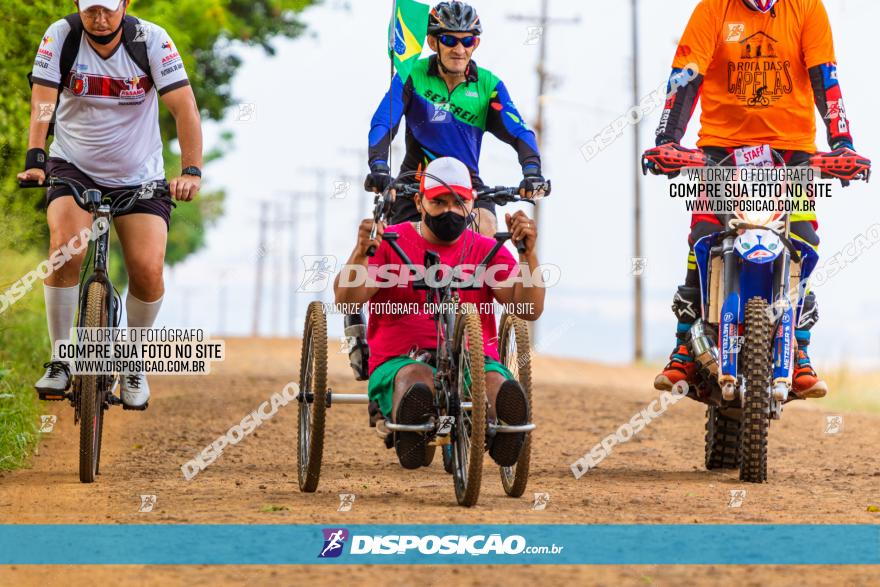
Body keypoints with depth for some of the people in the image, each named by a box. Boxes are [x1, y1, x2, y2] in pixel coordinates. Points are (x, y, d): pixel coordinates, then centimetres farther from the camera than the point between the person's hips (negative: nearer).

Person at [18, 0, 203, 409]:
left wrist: (191, 171, -33)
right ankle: (59, 362, -11)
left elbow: (185, 108, -20)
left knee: (148, 269, -17)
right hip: (73, 167, 0)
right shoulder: (61, 37, -13)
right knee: (65, 247, -27)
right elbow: (42, 102, -21)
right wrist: (34, 159, -37)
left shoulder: (151, 40, -15)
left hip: (139, 175, 0)